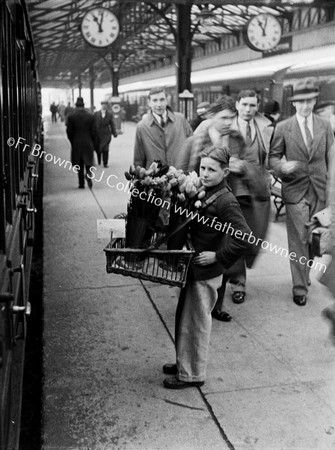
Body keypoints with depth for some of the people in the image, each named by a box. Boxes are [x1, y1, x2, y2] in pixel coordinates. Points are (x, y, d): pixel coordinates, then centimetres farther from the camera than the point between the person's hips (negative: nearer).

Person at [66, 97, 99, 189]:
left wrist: (73, 142, 12)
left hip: (76, 144, 0)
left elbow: (69, 132, -3)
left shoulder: (71, 117, -5)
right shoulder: (91, 116, -2)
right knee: (88, 162, 6)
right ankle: (88, 175, -24)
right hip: (88, 143, 0)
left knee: (79, 165, 10)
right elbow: (94, 131, -2)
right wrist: (95, 144, 6)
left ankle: (81, 184, 12)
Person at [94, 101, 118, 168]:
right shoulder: (96, 114, 4)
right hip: (98, 134, 1)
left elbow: (112, 124, 5)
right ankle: (98, 162, 22)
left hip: (106, 134, -1)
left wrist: (114, 133, -2)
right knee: (98, 149, 5)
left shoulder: (110, 114, 6)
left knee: (105, 149, -7)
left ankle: (105, 163, 0)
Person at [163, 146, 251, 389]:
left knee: (195, 323, 5)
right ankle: (184, 363, 38)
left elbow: (244, 238, -25)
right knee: (184, 317, 20)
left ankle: (193, 374, 22)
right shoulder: (201, 191, 4)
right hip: (192, 268, 8)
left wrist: (218, 256, -21)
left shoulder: (226, 201, -20)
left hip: (205, 272, -8)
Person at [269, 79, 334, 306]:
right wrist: (283, 166, -17)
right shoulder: (283, 127, 1)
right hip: (295, 191, -2)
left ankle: (304, 272, 35)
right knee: (298, 240, -2)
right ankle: (300, 287, 7)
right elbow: (273, 156, 5)